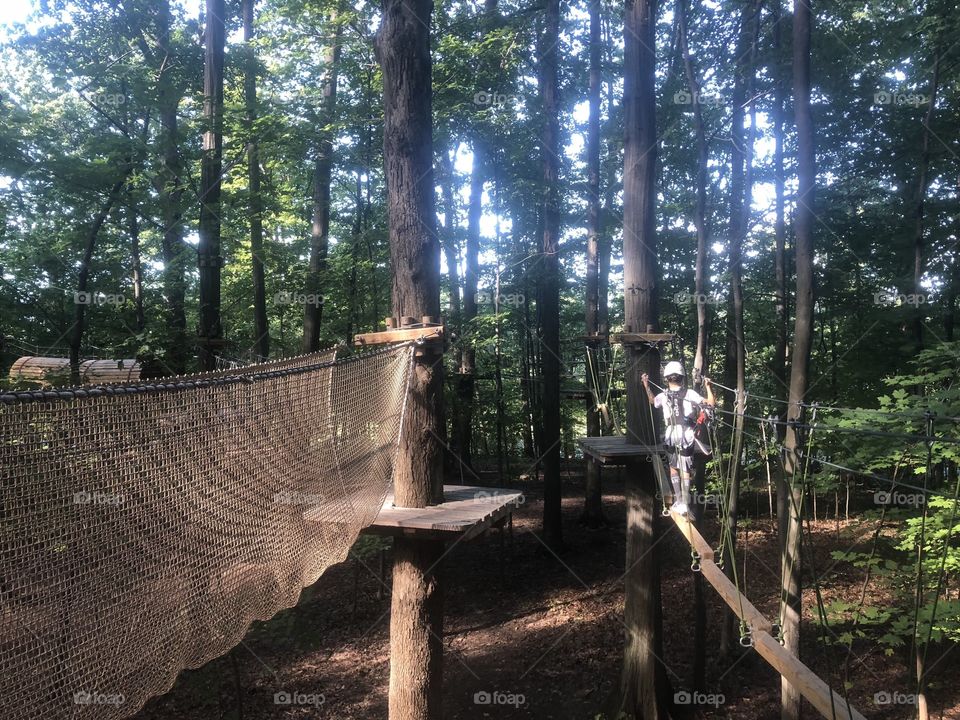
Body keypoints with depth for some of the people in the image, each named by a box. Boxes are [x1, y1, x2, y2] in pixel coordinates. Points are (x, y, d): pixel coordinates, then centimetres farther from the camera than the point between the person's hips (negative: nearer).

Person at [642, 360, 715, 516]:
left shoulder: (663, 396, -2)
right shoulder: (689, 393, -10)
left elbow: (652, 400, 22)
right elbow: (711, 403, -13)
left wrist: (646, 385, 31)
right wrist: (708, 387, -3)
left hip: (671, 437, 2)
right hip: (687, 436, -1)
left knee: (673, 468, 18)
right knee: (685, 471, 6)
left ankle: (678, 501, 14)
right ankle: (684, 504, 4)